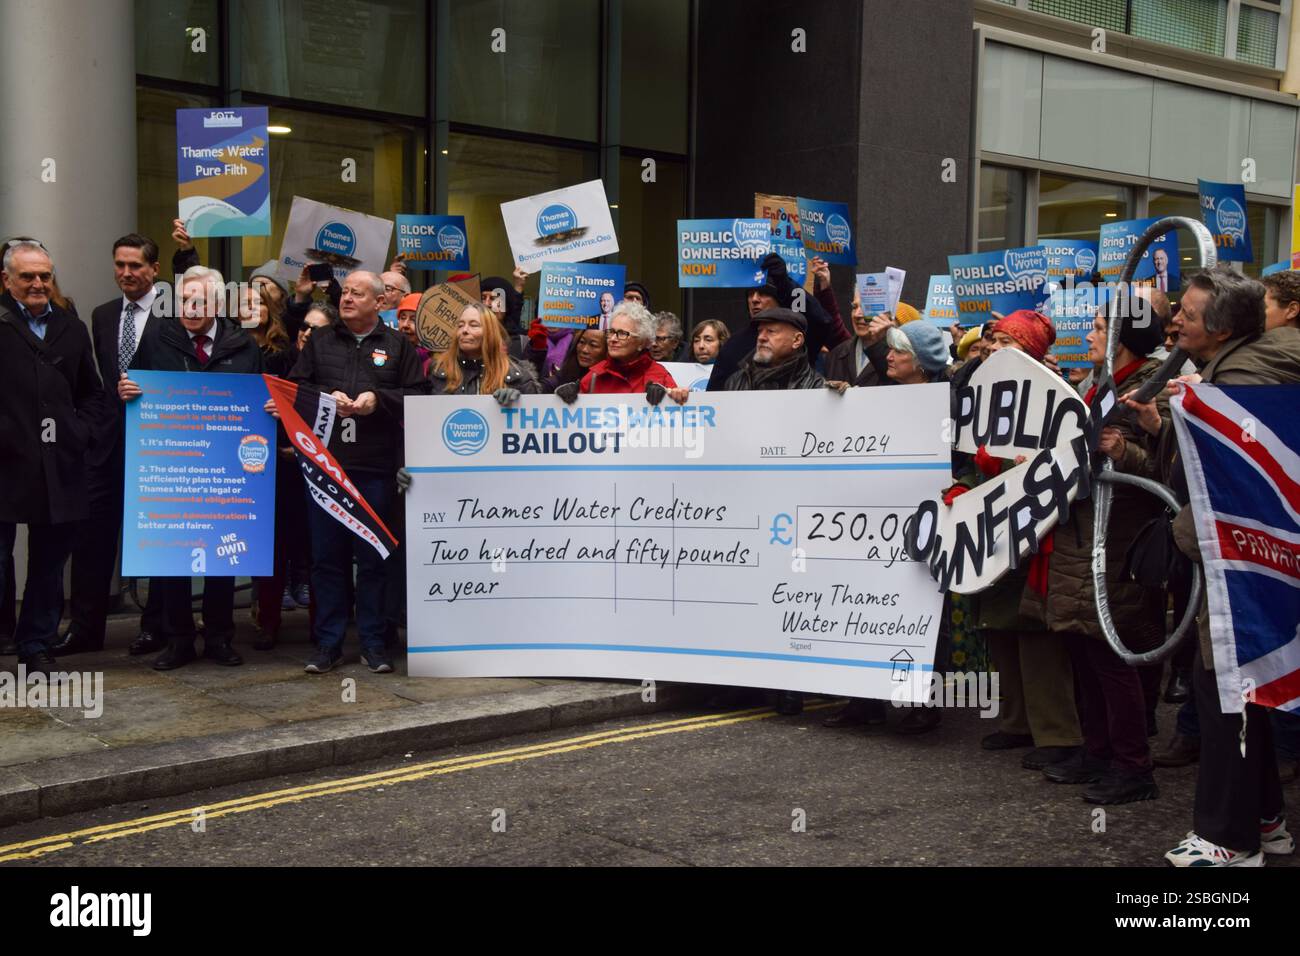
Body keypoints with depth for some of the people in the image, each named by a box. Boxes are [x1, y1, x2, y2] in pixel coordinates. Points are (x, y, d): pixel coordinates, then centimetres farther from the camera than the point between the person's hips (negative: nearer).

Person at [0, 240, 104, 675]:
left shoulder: (72, 329, 15)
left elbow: (92, 393, 20)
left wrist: (82, 432, 4)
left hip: (59, 470, 5)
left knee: (50, 564, 12)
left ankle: (37, 647, 24)